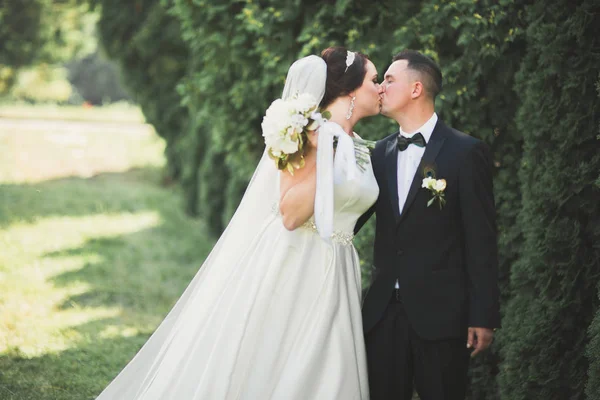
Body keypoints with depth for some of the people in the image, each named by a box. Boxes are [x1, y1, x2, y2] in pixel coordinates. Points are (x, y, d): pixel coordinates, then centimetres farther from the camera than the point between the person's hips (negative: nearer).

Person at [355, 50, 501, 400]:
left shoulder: (466, 152, -5)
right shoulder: (381, 153, 10)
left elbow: (481, 240, -7)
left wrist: (484, 316, -10)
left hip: (441, 310, -5)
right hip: (384, 309, 5)